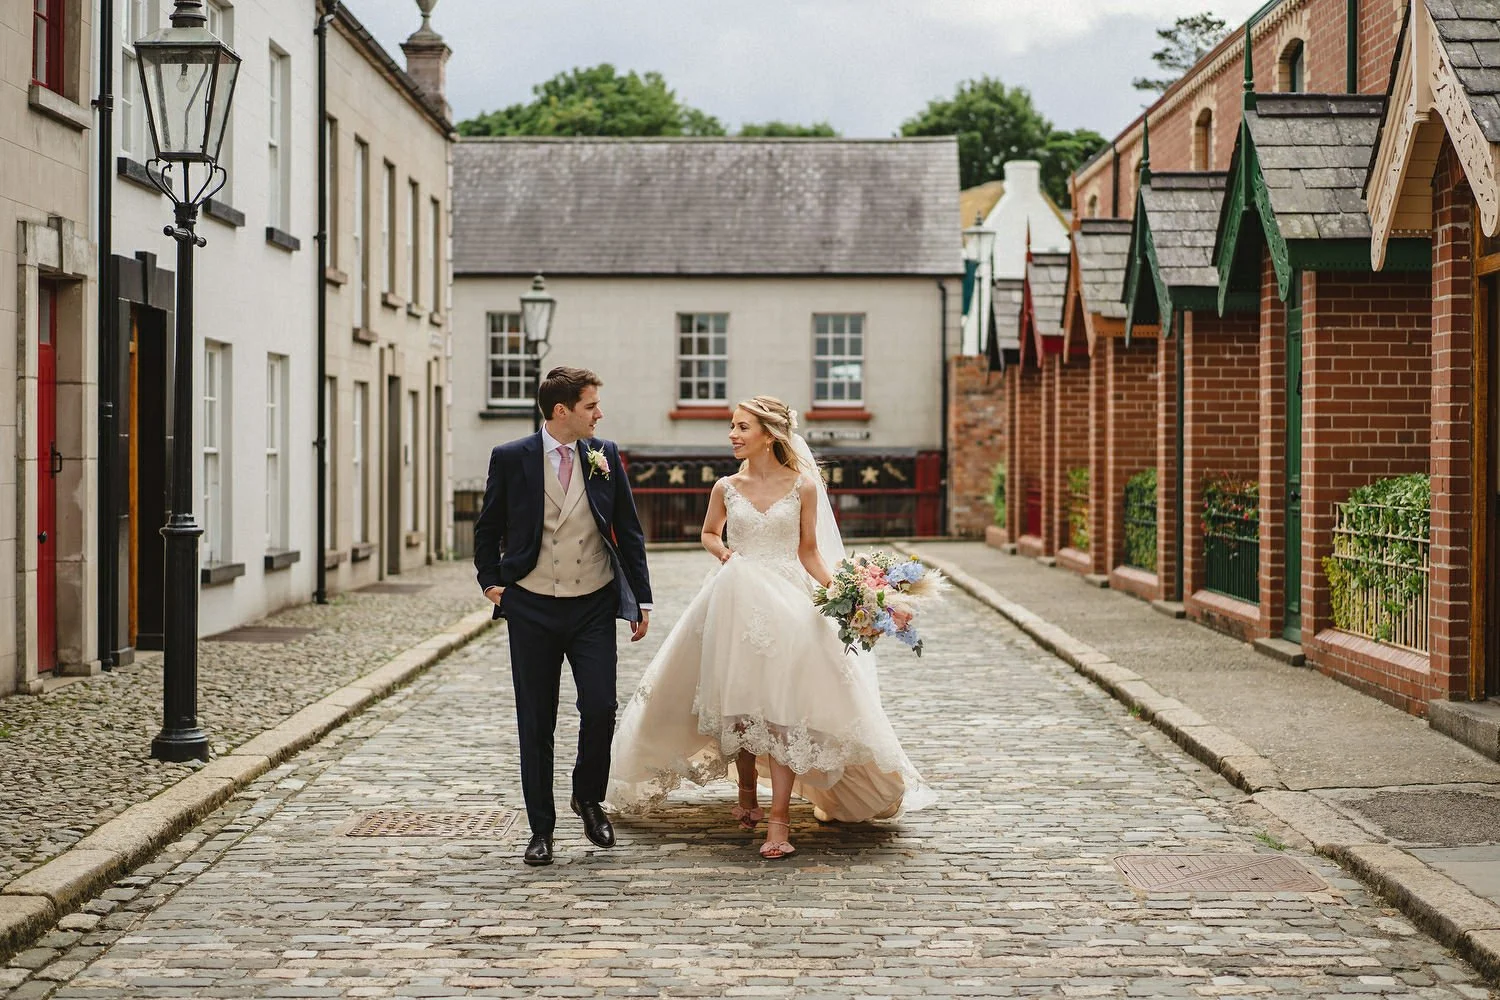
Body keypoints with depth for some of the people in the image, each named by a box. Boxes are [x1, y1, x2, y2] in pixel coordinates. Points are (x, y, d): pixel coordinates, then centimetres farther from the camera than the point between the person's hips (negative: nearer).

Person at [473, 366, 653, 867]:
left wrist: (641, 599, 6)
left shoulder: (605, 455, 2)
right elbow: (487, 529, 10)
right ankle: (541, 829, 15)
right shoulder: (510, 459, -3)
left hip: (593, 606, 1)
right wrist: (492, 583, 0)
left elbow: (628, 531, 7)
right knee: (536, 723, 4)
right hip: (532, 609, -1)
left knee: (601, 709, -7)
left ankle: (588, 797, 21)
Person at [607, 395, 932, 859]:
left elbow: (809, 550, 6)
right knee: (737, 701, 9)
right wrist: (721, 551, -2)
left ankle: (779, 817, -10)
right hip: (734, 602, 3)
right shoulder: (726, 488, 4)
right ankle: (747, 794, 30)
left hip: (787, 601, -3)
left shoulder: (803, 486, -1)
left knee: (782, 705, -9)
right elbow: (708, 533, 21)